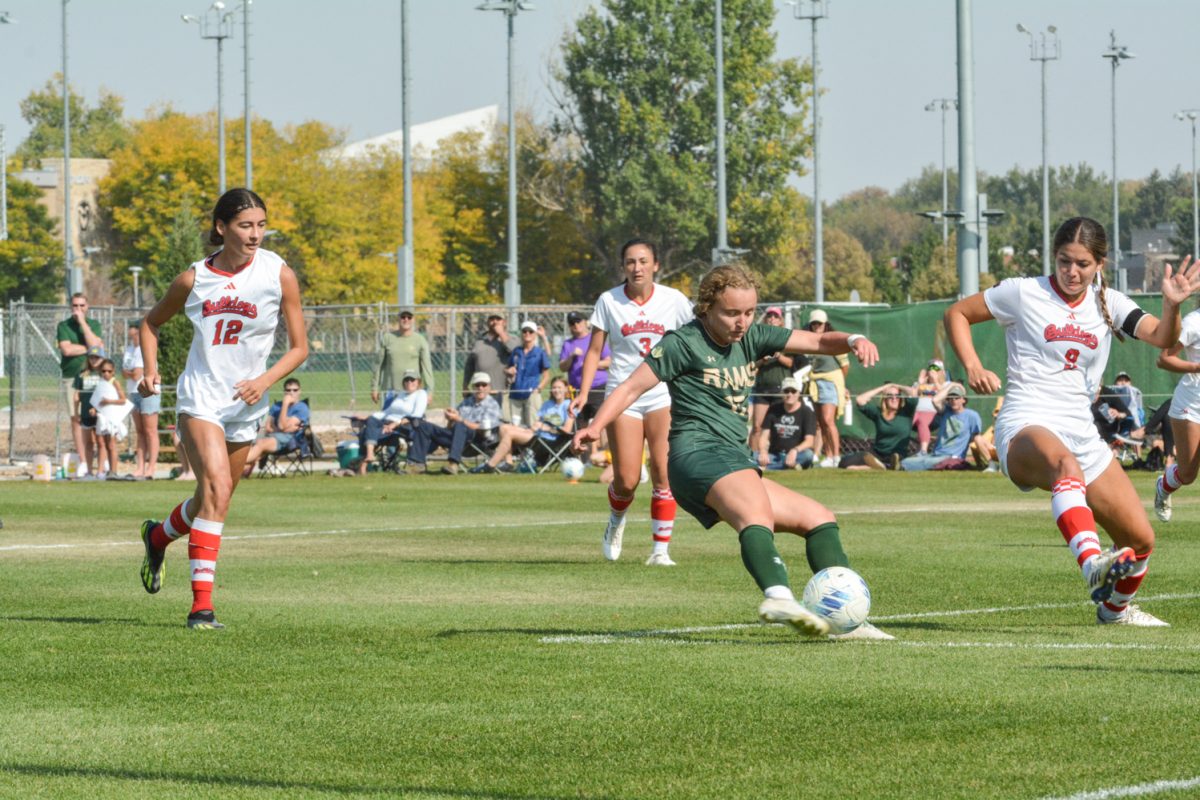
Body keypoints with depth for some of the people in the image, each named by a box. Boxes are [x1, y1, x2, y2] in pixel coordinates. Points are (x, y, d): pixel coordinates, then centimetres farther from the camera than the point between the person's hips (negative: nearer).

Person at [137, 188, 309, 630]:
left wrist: (265, 381, -17)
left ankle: (158, 537, 47)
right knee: (217, 486, -22)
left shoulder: (278, 274, -4)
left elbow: (299, 346, 0)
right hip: (201, 396, -2)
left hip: (245, 404, 2)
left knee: (212, 500, 13)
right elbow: (151, 322, 16)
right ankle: (202, 604, -22)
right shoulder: (194, 278, -2)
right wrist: (150, 370, -1)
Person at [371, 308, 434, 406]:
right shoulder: (388, 338, 8)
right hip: (390, 389, 2)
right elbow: (379, 364, 10)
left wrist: (429, 391, -8)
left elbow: (426, 366, -1)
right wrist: (374, 388, 8)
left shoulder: (420, 340, 3)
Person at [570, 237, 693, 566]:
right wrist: (584, 392, -7)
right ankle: (616, 523, 27)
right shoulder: (609, 301, 1)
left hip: (664, 395, 0)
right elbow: (595, 350, 4)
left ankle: (661, 549, -2)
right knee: (626, 480, -6)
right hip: (622, 395, 0)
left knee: (663, 474, -11)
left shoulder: (674, 300, 0)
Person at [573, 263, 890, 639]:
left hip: (736, 462, 9)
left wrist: (853, 340, -7)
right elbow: (632, 387, -1)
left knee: (819, 518, 11)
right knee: (756, 510, -36)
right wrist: (596, 425, -17)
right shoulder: (684, 343, -1)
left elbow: (818, 342, 14)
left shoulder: (751, 337, 18)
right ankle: (779, 597, -63)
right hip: (698, 450, -9)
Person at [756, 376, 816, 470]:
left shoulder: (807, 412, -2)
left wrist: (795, 451, -33)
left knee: (808, 454, -37)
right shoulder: (774, 409, 8)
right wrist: (763, 451, -19)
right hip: (775, 455, 2)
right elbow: (764, 436, 3)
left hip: (796, 455, -2)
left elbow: (809, 441, -12)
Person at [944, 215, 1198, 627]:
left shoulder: (1108, 304, 10)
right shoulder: (1024, 293, 1)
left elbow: (1162, 337, -4)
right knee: (1065, 462, -43)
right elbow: (957, 314, 10)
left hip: (1081, 434, 5)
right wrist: (973, 367, -5)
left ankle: (1115, 607, 33)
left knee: (1140, 540, 3)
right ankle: (1091, 561, -62)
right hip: (1026, 428, -5)